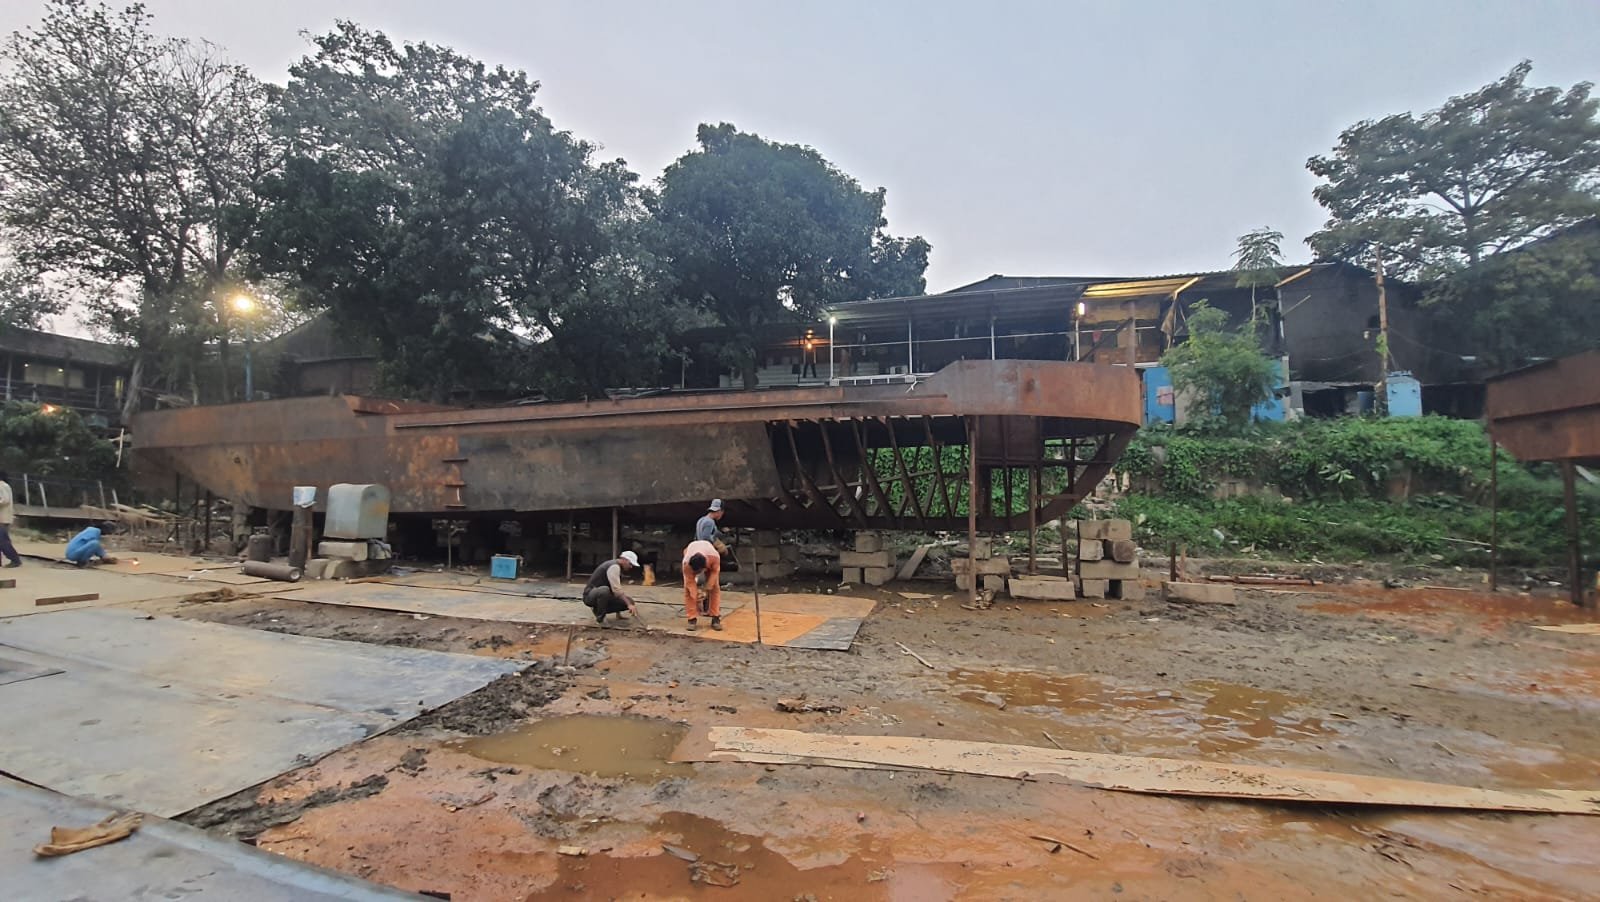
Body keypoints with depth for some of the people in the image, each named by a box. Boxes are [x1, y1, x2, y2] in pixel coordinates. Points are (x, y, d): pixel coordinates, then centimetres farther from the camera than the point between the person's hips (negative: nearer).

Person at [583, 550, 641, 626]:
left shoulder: (617, 567, 12)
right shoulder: (614, 566, -19)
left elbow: (617, 590, 16)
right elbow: (616, 589, -31)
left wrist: (618, 614, 15)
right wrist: (629, 605, -36)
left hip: (603, 596, 9)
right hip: (590, 595, -9)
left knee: (629, 602, -6)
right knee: (604, 590, -42)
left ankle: (598, 609, 9)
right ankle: (599, 617, -17)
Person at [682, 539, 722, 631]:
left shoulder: (715, 558, -43)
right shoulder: (686, 563, -41)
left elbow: (714, 573, -26)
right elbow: (690, 582, -32)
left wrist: (707, 590, -27)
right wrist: (696, 598, -36)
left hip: (708, 555, 0)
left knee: (715, 587, -9)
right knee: (688, 588, -14)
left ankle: (716, 618, -5)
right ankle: (692, 619, -9)